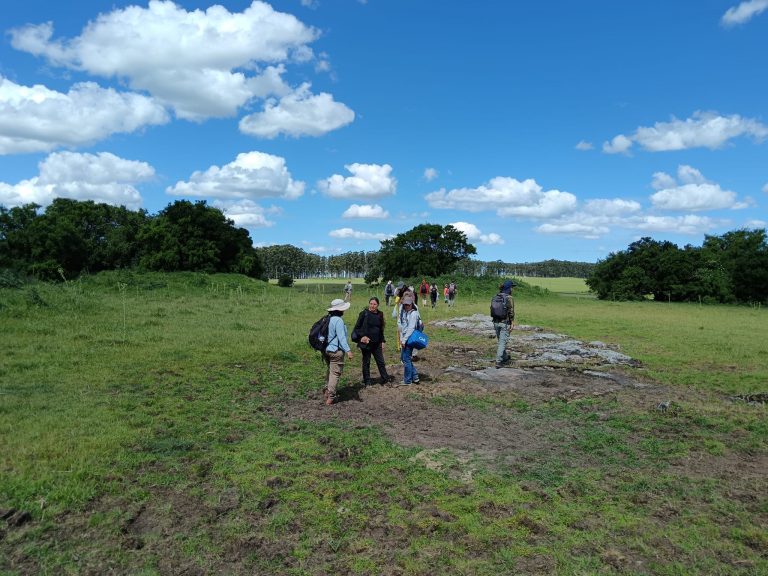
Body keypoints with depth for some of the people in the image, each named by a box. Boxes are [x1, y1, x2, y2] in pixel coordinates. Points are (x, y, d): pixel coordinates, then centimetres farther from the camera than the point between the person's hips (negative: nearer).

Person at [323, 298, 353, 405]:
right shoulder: (338, 321, -17)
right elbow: (341, 337, -24)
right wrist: (348, 350, -26)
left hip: (326, 350, 9)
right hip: (336, 351, -9)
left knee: (330, 371, 22)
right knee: (335, 373, -2)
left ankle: (326, 392, 26)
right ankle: (330, 397, -1)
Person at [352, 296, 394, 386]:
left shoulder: (380, 315, 7)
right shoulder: (364, 313, -7)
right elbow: (357, 327, -6)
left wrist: (382, 341, 12)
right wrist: (362, 336, -17)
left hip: (376, 343, 4)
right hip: (366, 342, -4)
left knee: (381, 362, 10)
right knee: (366, 362, 6)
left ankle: (385, 378, 22)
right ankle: (367, 381, 17)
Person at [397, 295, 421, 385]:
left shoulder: (414, 313, -13)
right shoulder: (402, 312, 10)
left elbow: (411, 328, -17)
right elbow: (399, 324, 10)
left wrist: (404, 340, -17)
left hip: (409, 339, -8)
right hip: (403, 338, 8)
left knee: (406, 359, -1)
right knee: (403, 358, 14)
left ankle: (407, 380, 11)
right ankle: (415, 377, 24)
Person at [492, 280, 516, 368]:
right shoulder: (509, 298, -12)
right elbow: (511, 312, -14)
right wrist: (512, 324, -10)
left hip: (496, 322, 6)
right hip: (505, 323, -6)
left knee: (501, 341, 20)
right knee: (502, 342, -2)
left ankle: (505, 358, 35)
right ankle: (498, 362, -4)